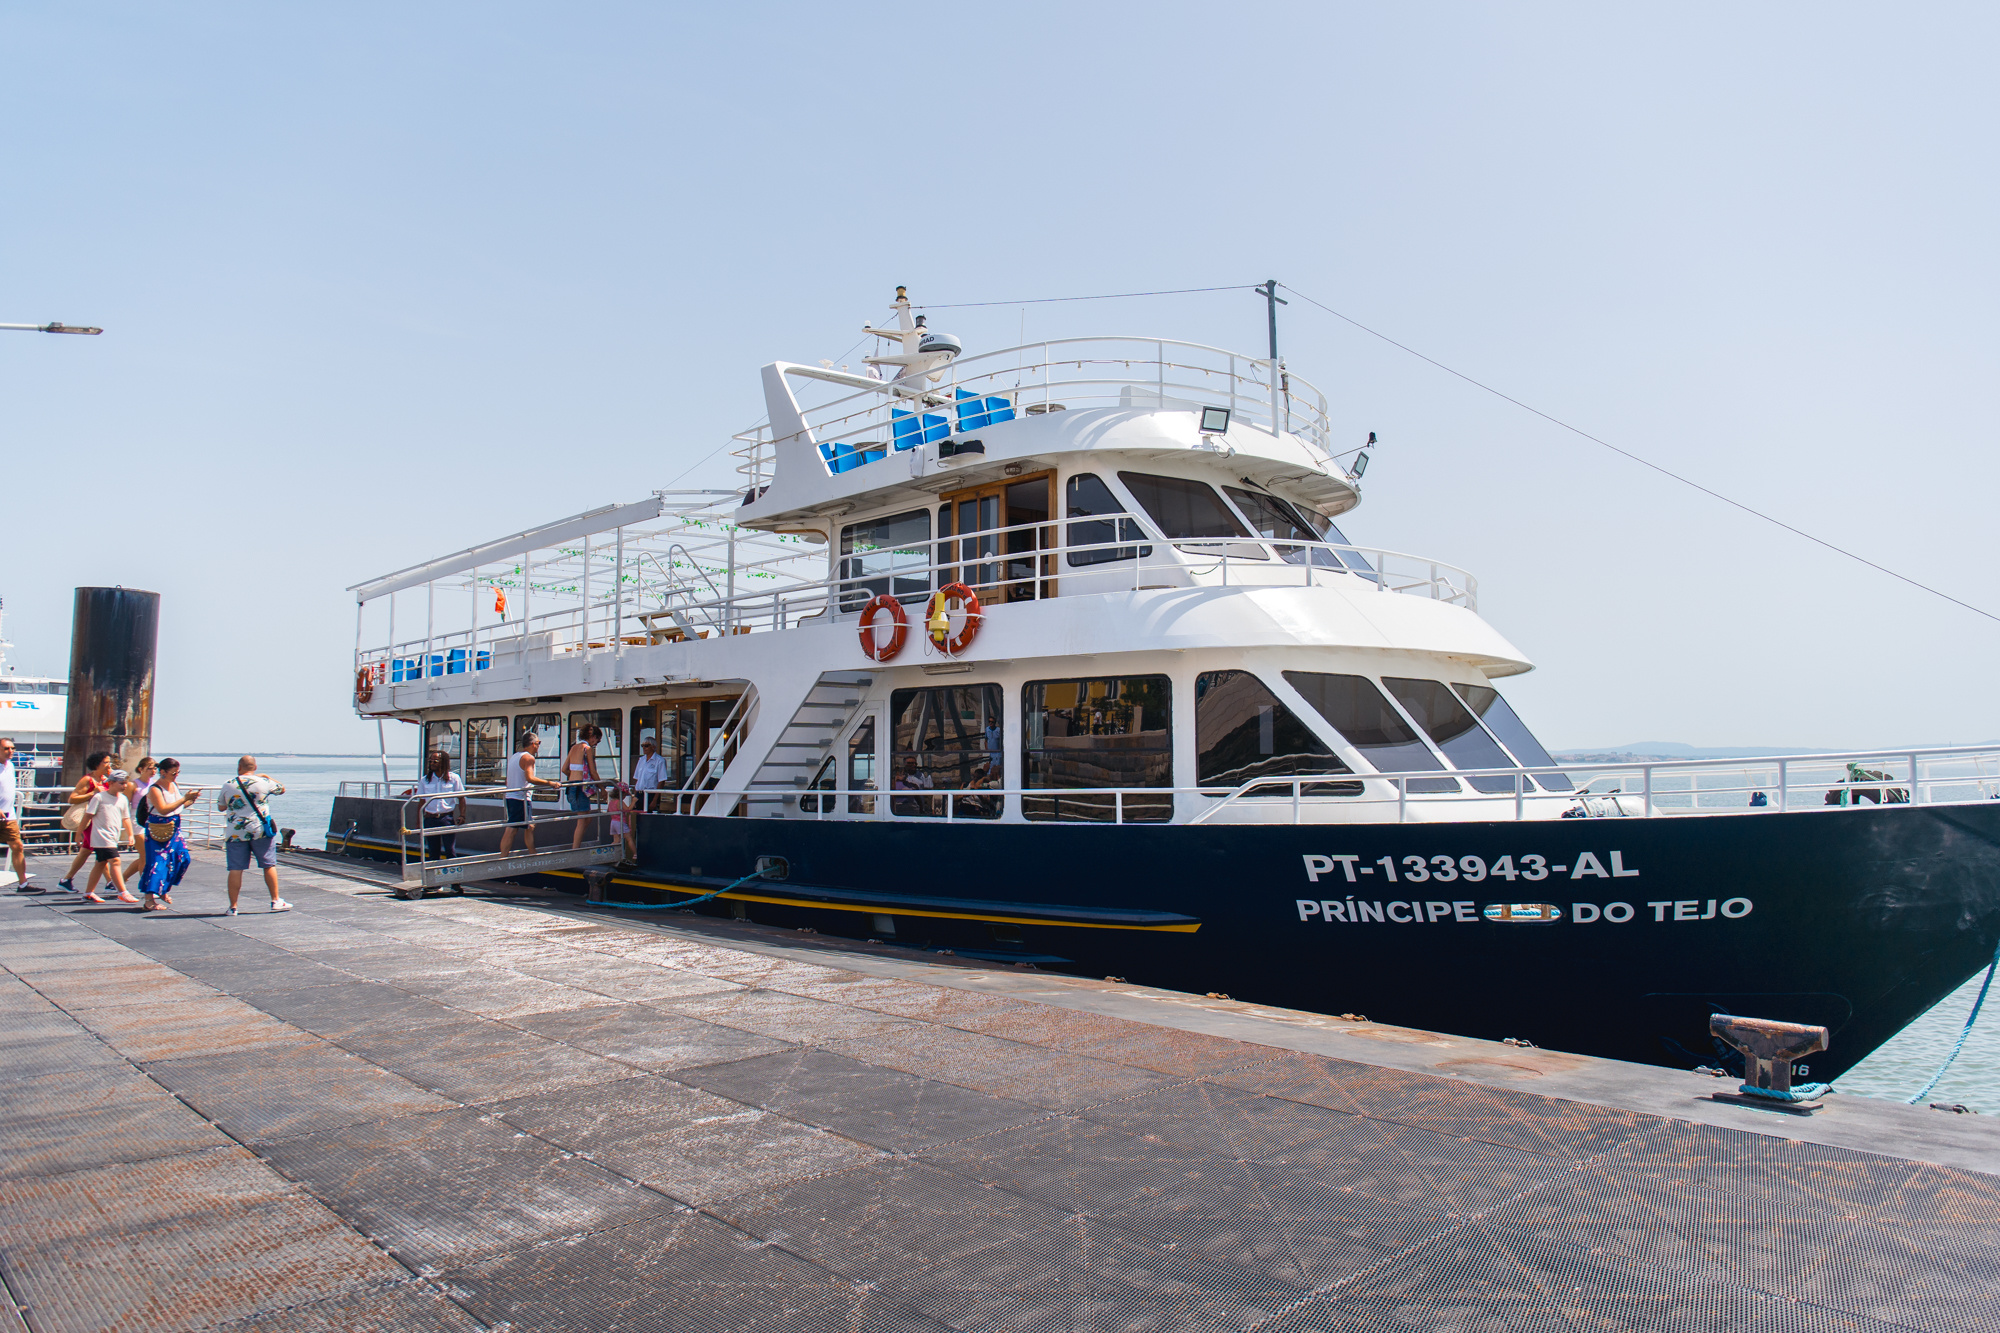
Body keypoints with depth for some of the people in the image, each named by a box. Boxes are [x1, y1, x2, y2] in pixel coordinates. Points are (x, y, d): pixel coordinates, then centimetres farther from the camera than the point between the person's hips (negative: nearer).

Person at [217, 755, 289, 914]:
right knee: (269, 865, 9)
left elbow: (221, 807, 13)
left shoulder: (228, 786, 1)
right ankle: (275, 901, 13)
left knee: (235, 869, 3)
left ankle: (233, 907, 6)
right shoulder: (263, 783, -3)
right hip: (260, 830, -1)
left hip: (235, 833, 1)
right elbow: (282, 789, 16)